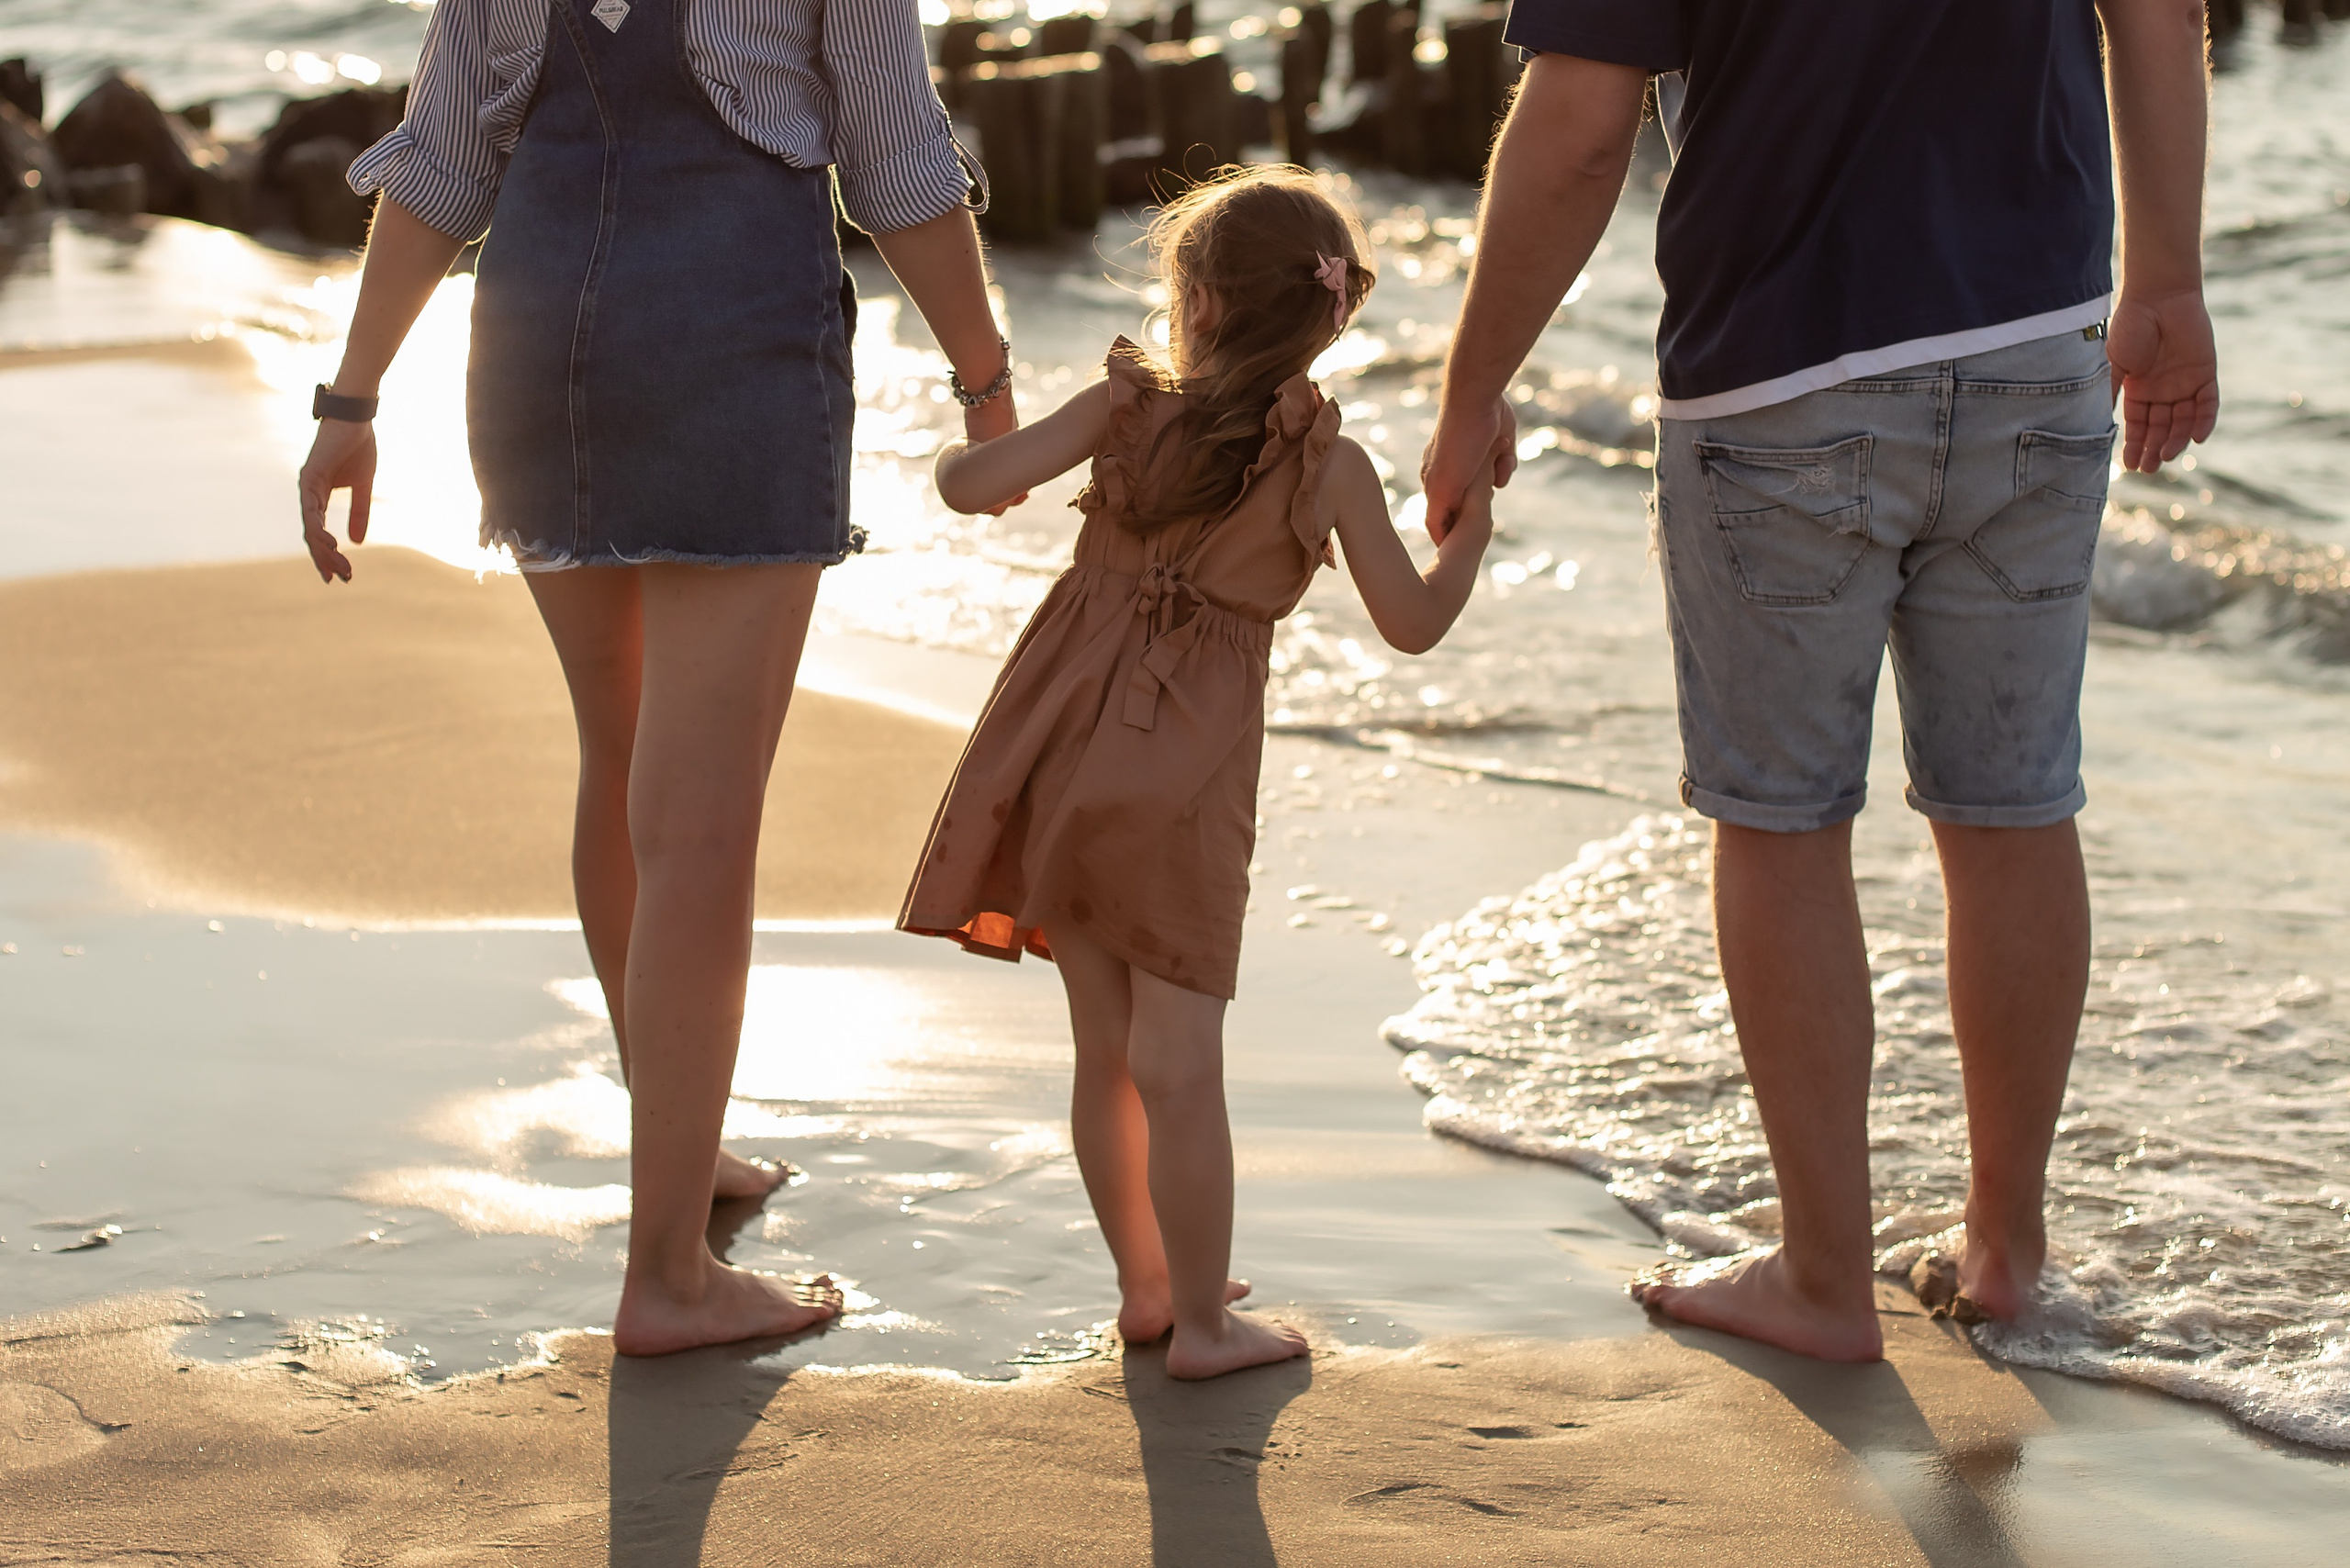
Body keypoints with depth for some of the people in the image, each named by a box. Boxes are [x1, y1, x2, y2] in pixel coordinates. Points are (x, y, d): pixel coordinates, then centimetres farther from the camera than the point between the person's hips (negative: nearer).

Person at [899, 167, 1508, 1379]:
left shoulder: (1125, 408, 0)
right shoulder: (1331, 468, -4)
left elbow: (975, 484, -8)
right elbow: (1412, 625, 2)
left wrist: (958, 462, 16)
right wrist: (1472, 529, 18)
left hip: (1063, 744, 3)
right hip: (1183, 776, -3)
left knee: (1104, 1051, 13)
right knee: (1177, 1062, 2)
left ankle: (1146, 1285, 28)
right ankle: (1202, 1322, 10)